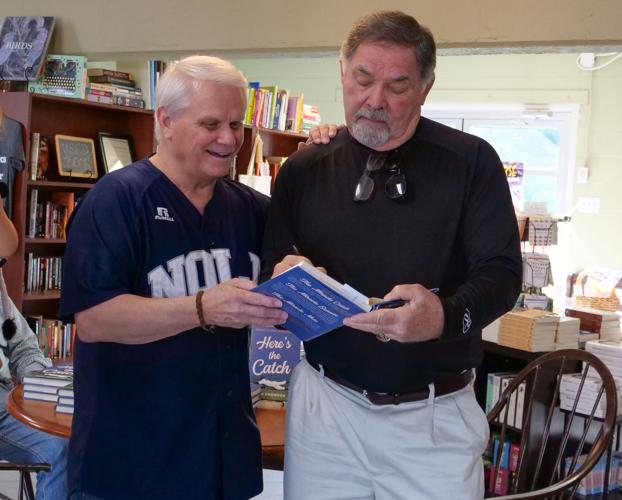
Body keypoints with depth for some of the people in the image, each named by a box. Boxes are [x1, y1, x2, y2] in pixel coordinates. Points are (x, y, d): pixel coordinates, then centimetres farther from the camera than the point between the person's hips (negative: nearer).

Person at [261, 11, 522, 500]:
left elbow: (502, 272, -8)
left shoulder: (472, 162, -4)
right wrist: (284, 274, -16)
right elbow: (271, 263, 9)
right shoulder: (303, 170, 4)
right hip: (324, 402, 2)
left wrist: (447, 316, -29)